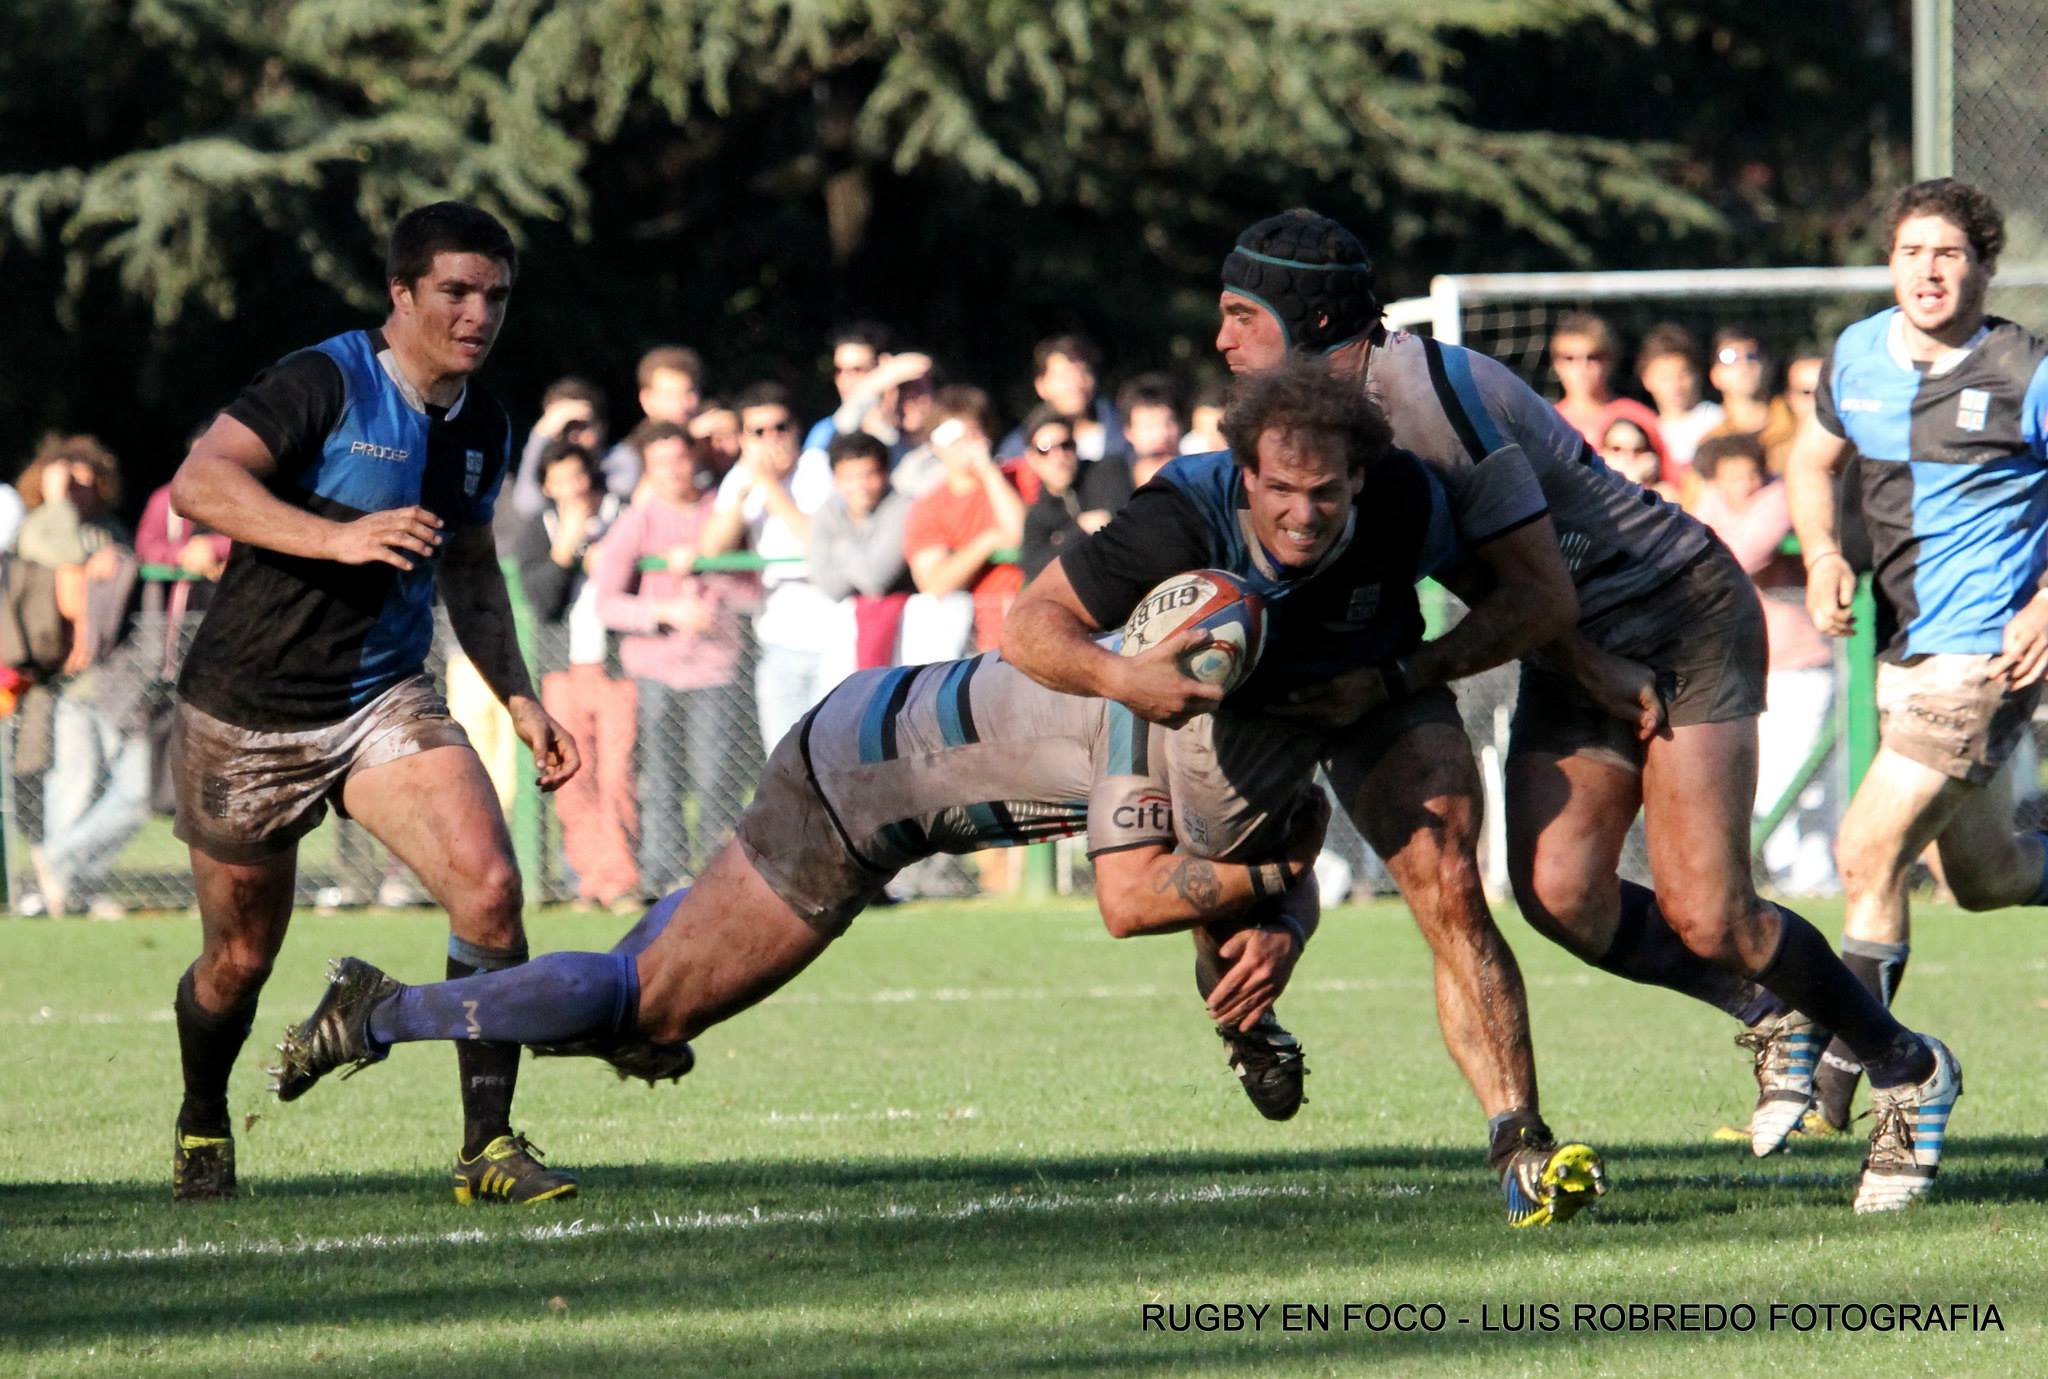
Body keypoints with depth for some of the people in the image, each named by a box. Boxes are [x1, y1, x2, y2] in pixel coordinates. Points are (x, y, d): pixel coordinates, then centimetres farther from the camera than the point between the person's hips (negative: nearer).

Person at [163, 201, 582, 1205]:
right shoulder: (324, 384, -16)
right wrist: (337, 537, -39)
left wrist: (518, 699, 14)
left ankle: (487, 1144, -14)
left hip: (386, 702, 5)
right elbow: (200, 483, -28)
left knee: (489, 885, -19)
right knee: (239, 959, 8)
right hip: (249, 714, -5)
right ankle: (201, 1125, 39)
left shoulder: (484, 429, 7)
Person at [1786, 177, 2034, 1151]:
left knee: (1868, 852, -15)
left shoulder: (2025, 376, -11)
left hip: (1986, 655, -7)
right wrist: (1822, 555, 2)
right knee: (1986, 877, 16)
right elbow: (1812, 460, 21)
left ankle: (1850, 1070, -7)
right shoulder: (1859, 356, 5)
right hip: (1905, 649, 7)